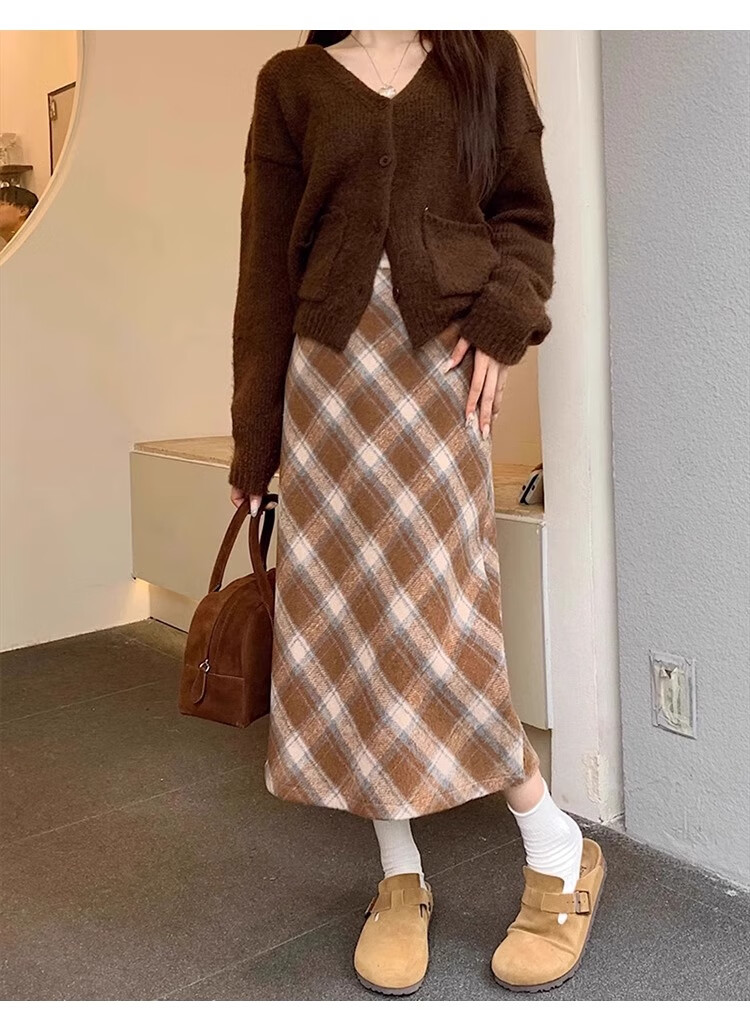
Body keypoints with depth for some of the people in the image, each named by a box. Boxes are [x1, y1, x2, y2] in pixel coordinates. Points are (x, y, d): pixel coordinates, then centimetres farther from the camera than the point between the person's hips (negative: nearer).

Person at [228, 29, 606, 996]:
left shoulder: (484, 55, 13)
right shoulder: (292, 81, 12)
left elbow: (526, 213, 11)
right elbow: (268, 266, 7)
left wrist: (500, 323, -10)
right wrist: (253, 440, 4)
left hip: (440, 359, -1)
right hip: (329, 364, 2)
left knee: (431, 610, -8)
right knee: (343, 612, 0)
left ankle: (558, 849, 11)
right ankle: (403, 876, 14)